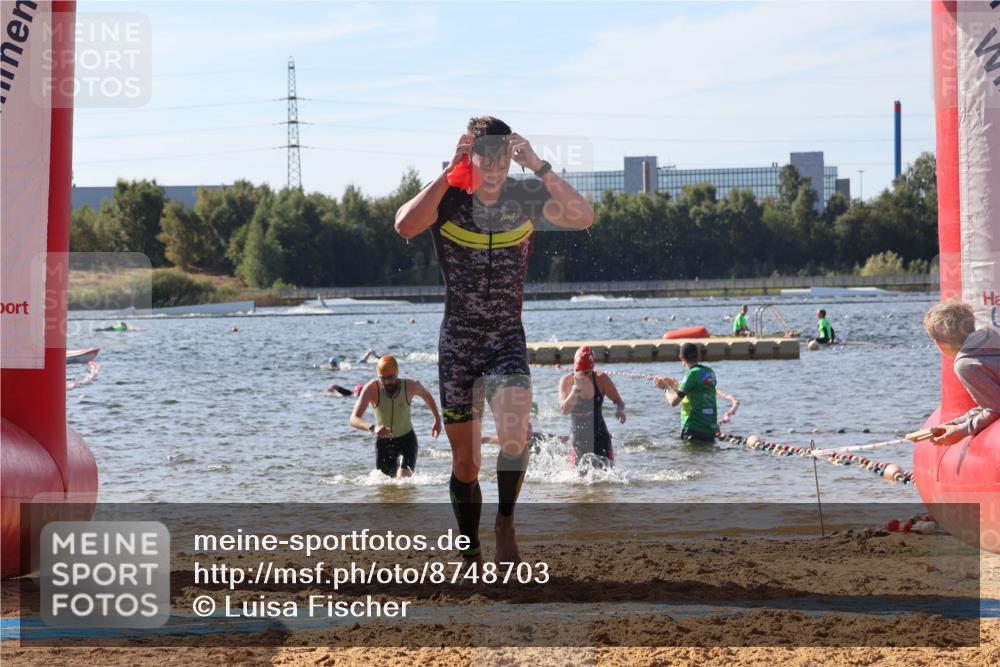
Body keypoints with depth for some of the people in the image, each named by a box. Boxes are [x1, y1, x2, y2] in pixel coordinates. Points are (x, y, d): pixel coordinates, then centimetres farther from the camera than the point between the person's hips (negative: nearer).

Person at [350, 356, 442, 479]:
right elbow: (354, 419, -31)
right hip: (383, 441, 1)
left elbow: (427, 396, 7)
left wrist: (437, 420, 14)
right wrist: (372, 428, -50)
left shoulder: (410, 386, -18)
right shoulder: (372, 389, -23)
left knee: (403, 478, -24)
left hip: (406, 439, -1)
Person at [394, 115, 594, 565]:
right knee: (465, 461, 7)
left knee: (514, 434, -27)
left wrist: (539, 167, -26)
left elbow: (583, 218, -20)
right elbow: (405, 226, -28)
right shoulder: (448, 199, -7)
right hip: (457, 343, 0)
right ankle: (472, 556, 23)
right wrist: (449, 173, -28)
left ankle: (505, 523, -4)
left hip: (508, 341, 0)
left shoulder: (526, 198, -4)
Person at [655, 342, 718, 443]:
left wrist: (666, 388, 8)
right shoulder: (710, 372, 10)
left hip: (694, 428, -7)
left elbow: (673, 402, -11)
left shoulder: (693, 373, -13)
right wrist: (674, 384, 32)